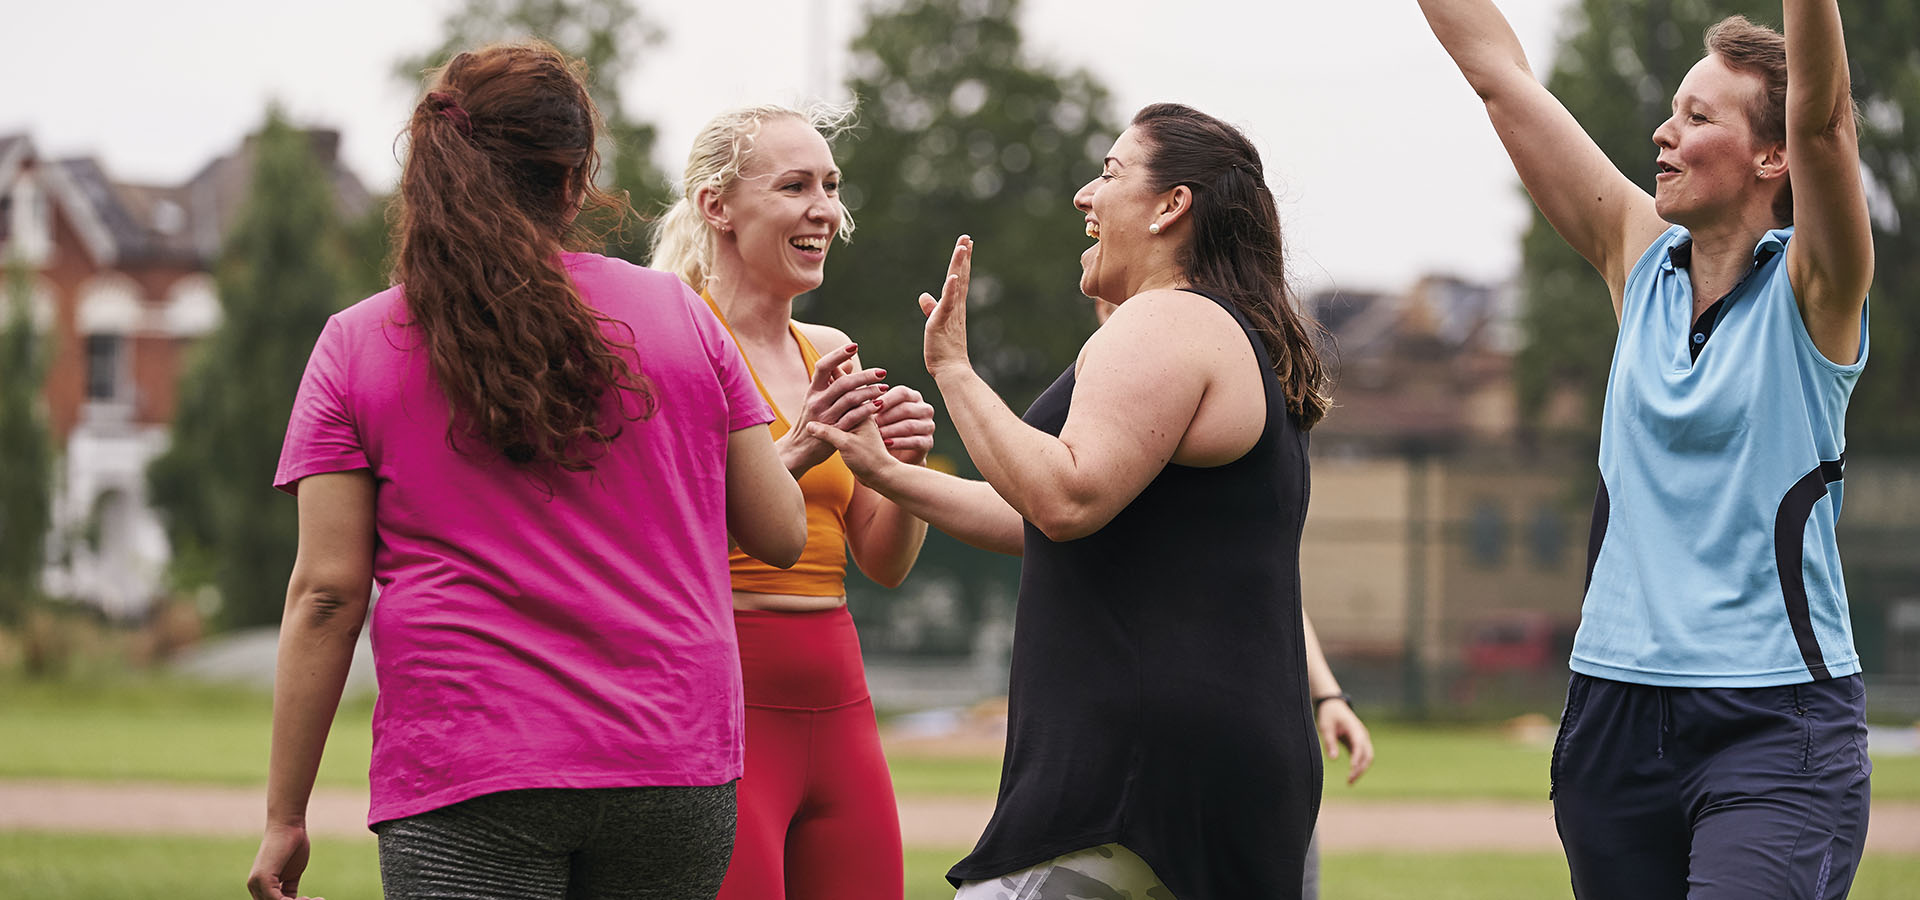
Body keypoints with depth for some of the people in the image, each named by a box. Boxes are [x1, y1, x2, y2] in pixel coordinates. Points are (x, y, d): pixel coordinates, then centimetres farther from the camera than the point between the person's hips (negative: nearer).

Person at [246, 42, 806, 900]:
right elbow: (781, 532, 9)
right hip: (675, 765, 2)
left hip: (469, 774, -2)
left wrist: (285, 816, 2)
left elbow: (327, 592, -2)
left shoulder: (358, 345, 2)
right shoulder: (677, 314, 6)